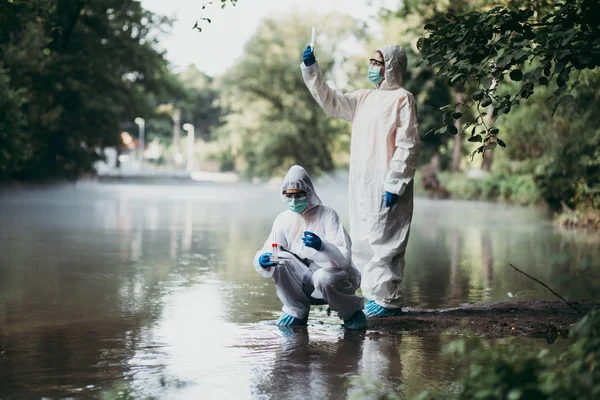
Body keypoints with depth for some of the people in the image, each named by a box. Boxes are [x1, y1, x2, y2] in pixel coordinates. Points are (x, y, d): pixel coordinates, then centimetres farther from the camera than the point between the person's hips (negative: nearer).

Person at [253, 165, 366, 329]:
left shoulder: (327, 215, -16)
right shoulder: (283, 219, -3)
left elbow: (344, 257, -27)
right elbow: (267, 252, -8)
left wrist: (322, 246, -47)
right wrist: (262, 262, -33)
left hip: (334, 274, -4)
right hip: (306, 281, 4)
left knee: (323, 277, -36)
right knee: (279, 260, -20)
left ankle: (352, 311, -4)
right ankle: (297, 310, 0)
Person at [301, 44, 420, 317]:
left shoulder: (402, 99, -6)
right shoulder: (365, 98, 18)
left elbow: (408, 146, -12)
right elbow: (331, 102, 20)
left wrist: (394, 185, -18)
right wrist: (311, 69, 10)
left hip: (386, 186, -8)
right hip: (362, 184, 8)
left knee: (383, 242, -7)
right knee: (364, 243, 10)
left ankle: (389, 301, -1)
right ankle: (376, 296, 18)